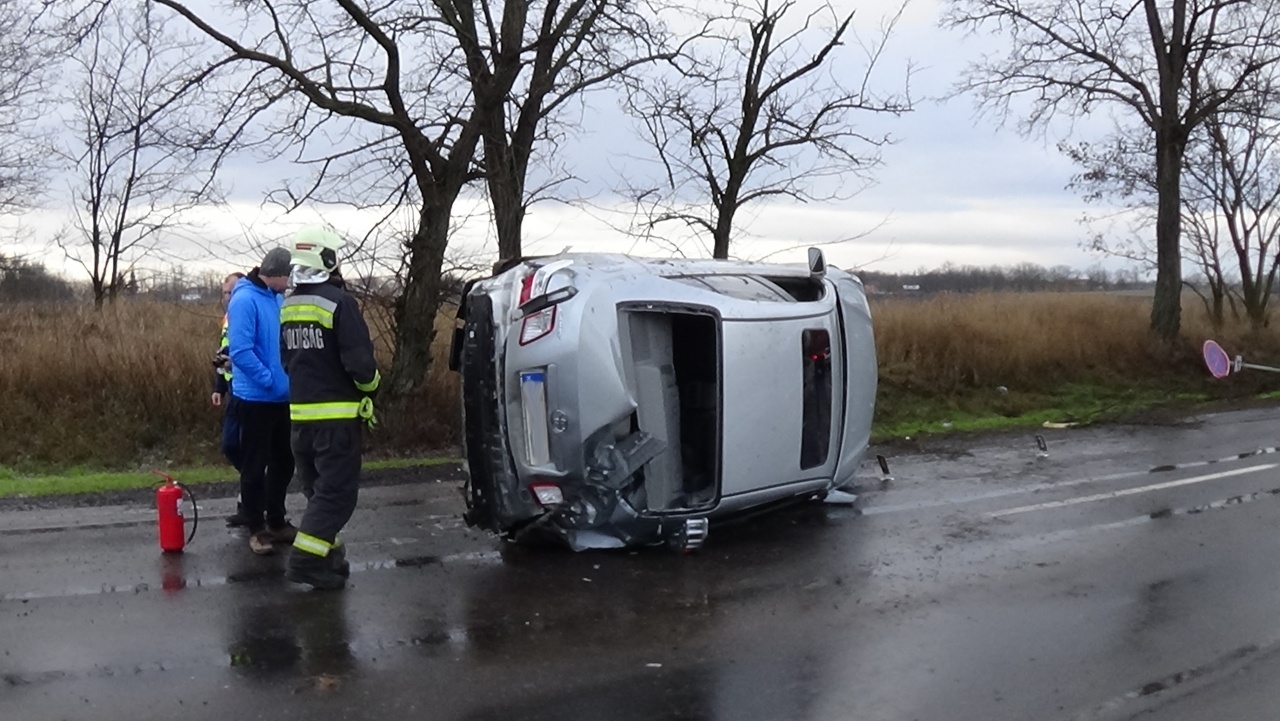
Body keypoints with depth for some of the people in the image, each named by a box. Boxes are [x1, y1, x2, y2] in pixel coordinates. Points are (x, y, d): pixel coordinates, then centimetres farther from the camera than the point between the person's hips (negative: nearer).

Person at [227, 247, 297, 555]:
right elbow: (240, 352, -23)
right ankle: (256, 528, 15)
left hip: (284, 398, 8)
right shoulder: (245, 300, -17)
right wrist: (270, 380, -19)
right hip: (256, 398, -8)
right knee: (255, 466, 4)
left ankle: (277, 521, 29)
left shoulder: (279, 299, 8)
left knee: (284, 462, 16)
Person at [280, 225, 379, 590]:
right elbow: (360, 361, -19)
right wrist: (370, 386, 0)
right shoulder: (339, 302, -14)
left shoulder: (288, 306, 10)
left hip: (300, 413, 8)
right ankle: (305, 560, -7)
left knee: (317, 489, 18)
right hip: (337, 415, -8)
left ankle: (326, 553, 23)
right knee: (338, 491, -2)